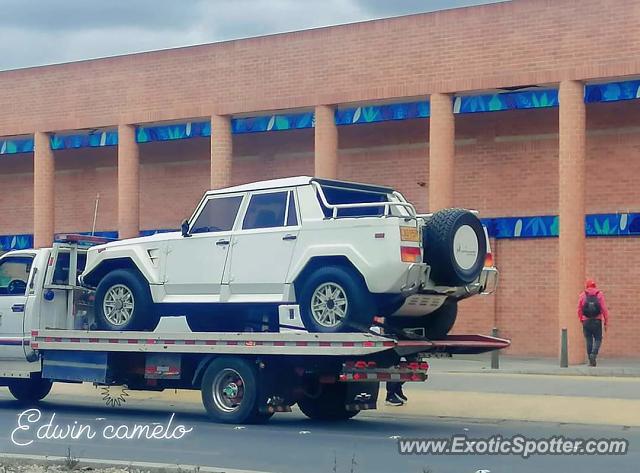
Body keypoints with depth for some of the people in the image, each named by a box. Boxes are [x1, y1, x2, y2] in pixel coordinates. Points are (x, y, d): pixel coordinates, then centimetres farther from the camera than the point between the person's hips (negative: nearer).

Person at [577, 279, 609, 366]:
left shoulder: (582, 295, 4)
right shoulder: (599, 294, 1)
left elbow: (579, 310, 3)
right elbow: (604, 309, -5)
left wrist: (581, 320, 16)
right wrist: (606, 322, -2)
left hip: (586, 321, 1)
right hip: (597, 321, -1)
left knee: (589, 341, 7)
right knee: (598, 339, 7)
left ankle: (591, 361, 7)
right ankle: (593, 354, -17)